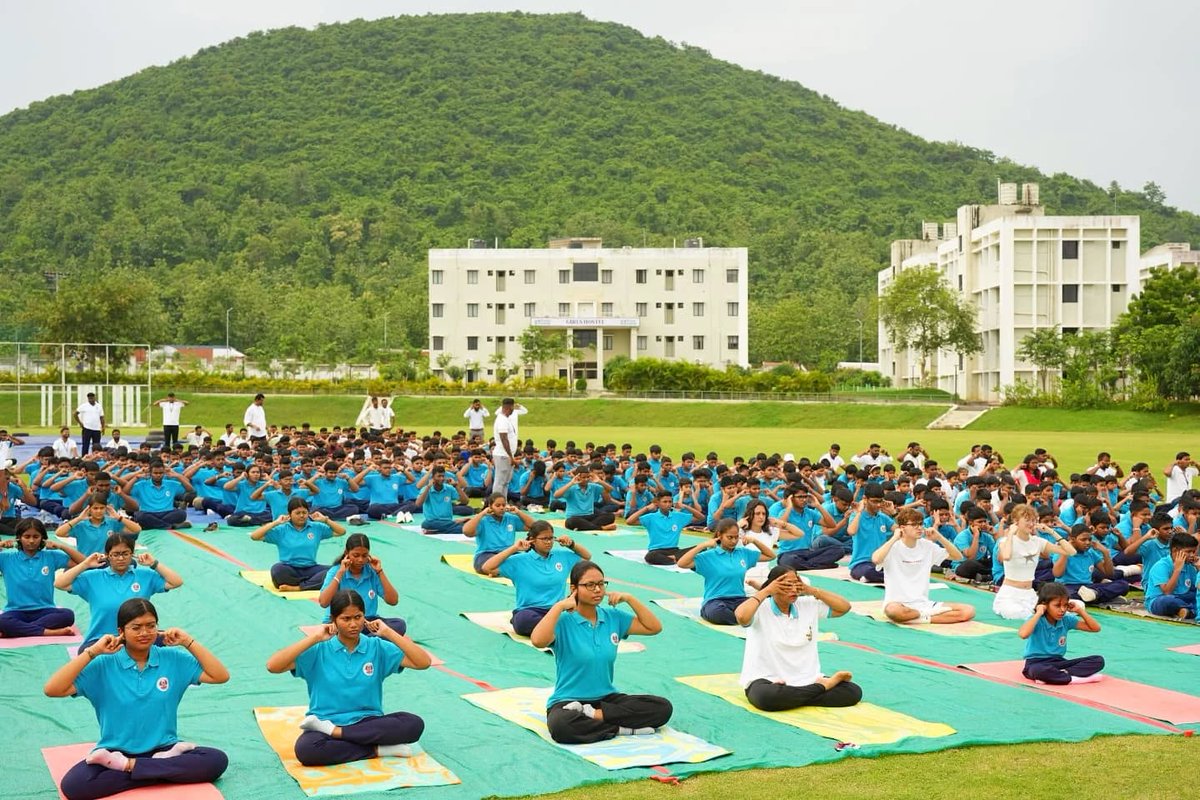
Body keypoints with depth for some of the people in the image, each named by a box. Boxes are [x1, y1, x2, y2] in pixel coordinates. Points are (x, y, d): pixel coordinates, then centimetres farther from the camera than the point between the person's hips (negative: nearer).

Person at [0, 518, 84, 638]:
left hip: (44, 611, 1)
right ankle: (48, 632, -28)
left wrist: (61, 546, -4)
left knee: (68, 615, -31)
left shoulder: (51, 556, 5)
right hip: (16, 612, -1)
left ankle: (18, 629, -24)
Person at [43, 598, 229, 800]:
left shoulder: (173, 659, 1)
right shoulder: (104, 665, -5)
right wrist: (92, 652, -18)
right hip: (115, 751, -2)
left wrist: (188, 641, -8)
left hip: (163, 747, 2)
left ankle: (127, 766, -18)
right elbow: (52, 690, -14)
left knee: (217, 760, -25)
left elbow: (220, 676, -3)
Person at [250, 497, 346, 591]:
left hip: (310, 569, 2)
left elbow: (341, 531, 13)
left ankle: (297, 587, -31)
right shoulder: (281, 530, 5)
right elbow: (254, 536, -2)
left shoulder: (316, 527, 11)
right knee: (277, 569, -37)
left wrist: (325, 520, 3)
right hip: (289, 569, -2)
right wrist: (275, 523, -5)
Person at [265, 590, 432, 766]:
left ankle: (334, 732, -20)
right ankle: (376, 749, -20)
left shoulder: (377, 648, 4)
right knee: (305, 748, -37)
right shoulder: (319, 650, 0)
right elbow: (272, 666, -13)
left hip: (368, 723, 2)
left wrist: (389, 633, -7)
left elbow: (423, 663, -5)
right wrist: (314, 638, -14)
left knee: (414, 724, -27)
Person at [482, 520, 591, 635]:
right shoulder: (520, 561, 1)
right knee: (524, 619, -41)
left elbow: (587, 557, 29)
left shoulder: (562, 555, 13)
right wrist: (513, 549, -7)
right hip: (529, 612, -2)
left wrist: (572, 544, 10)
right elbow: (487, 568, -7)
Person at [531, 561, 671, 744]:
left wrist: (629, 598, 0)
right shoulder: (564, 621, -10)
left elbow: (654, 627, 7)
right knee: (561, 726, -41)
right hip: (568, 701, -5)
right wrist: (559, 606, -22)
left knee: (663, 708, -16)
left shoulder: (613, 616, 6)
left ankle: (591, 715, -17)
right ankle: (620, 728, -19)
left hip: (607, 698, 6)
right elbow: (538, 641, -30)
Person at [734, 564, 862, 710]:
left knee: (853, 691, -13)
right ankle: (822, 686, -18)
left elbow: (845, 607, 10)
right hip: (767, 680, -4)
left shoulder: (808, 605, 7)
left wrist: (811, 590, 1)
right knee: (767, 697, -41)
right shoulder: (761, 609, -8)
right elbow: (741, 616, -30)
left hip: (806, 680, 4)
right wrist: (766, 591, -17)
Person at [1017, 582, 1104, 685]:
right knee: (1040, 671, -44)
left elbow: (1096, 628, 7)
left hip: (1058, 662, 6)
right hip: (1036, 663, -6)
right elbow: (1023, 634, -35)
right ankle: (1073, 678, -28)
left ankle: (1064, 673, -25)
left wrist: (1080, 610, -1)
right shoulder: (1037, 620, -12)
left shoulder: (1066, 620, 4)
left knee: (1098, 660, -11)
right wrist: (1038, 614, -25)